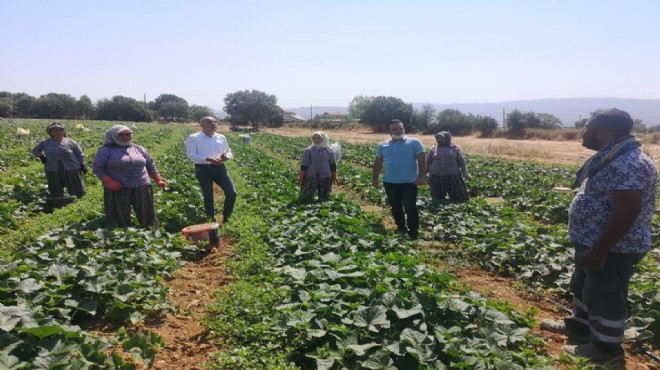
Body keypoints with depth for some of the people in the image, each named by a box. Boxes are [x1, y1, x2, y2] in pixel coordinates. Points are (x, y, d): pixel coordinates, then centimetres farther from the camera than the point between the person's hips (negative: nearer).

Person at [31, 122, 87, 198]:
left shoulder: (70, 142, 4)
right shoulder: (46, 143, 10)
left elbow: (80, 155, 8)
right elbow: (35, 151, 25)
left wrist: (82, 165, 1)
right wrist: (41, 157, 8)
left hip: (71, 171, -2)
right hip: (53, 172, 2)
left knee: (78, 193, 5)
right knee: (56, 195, 8)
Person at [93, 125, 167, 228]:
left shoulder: (139, 149, 14)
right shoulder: (106, 151, 1)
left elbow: (150, 165, 20)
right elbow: (98, 168, -2)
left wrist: (158, 180, 10)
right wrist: (109, 182, -17)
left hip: (142, 188, 4)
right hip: (118, 189, -3)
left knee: (148, 216, 9)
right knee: (121, 220, 0)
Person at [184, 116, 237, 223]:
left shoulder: (221, 137, 10)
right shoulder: (193, 138, -3)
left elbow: (229, 152, 17)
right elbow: (191, 155, -11)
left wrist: (226, 157, -9)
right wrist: (208, 159, -22)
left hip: (219, 168, 4)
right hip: (203, 169, -4)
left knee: (231, 193, -2)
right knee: (208, 196, 5)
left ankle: (226, 217, 19)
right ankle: (211, 220, 21)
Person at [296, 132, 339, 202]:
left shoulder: (329, 150, 3)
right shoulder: (308, 150, -1)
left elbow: (333, 165, 9)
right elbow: (304, 164, -1)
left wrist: (334, 177, 7)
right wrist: (301, 177, -4)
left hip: (325, 177, 1)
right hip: (311, 177, -1)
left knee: (323, 199, 6)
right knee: (305, 197, -1)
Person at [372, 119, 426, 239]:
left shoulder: (414, 142, -4)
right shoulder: (383, 145, 8)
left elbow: (422, 160, -8)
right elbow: (378, 163, 12)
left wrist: (422, 176, -16)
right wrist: (375, 178, 9)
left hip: (409, 182, -4)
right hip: (389, 182, 4)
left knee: (410, 207, -4)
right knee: (395, 208, 13)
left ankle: (413, 231, 7)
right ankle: (401, 228, 28)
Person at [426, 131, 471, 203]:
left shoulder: (455, 149, 7)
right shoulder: (433, 149, 10)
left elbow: (461, 162, 6)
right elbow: (427, 163, 12)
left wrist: (465, 173, -4)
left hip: (453, 176, 0)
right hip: (436, 177, 1)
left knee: (459, 198, 1)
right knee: (438, 200, 4)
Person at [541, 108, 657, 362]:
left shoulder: (627, 163, -26)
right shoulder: (613, 157, 8)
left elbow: (628, 211, -30)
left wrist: (598, 251, -27)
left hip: (613, 248, -10)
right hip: (593, 242, 10)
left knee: (606, 296, 6)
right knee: (584, 286, 23)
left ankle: (606, 347, 25)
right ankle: (580, 326, 42)